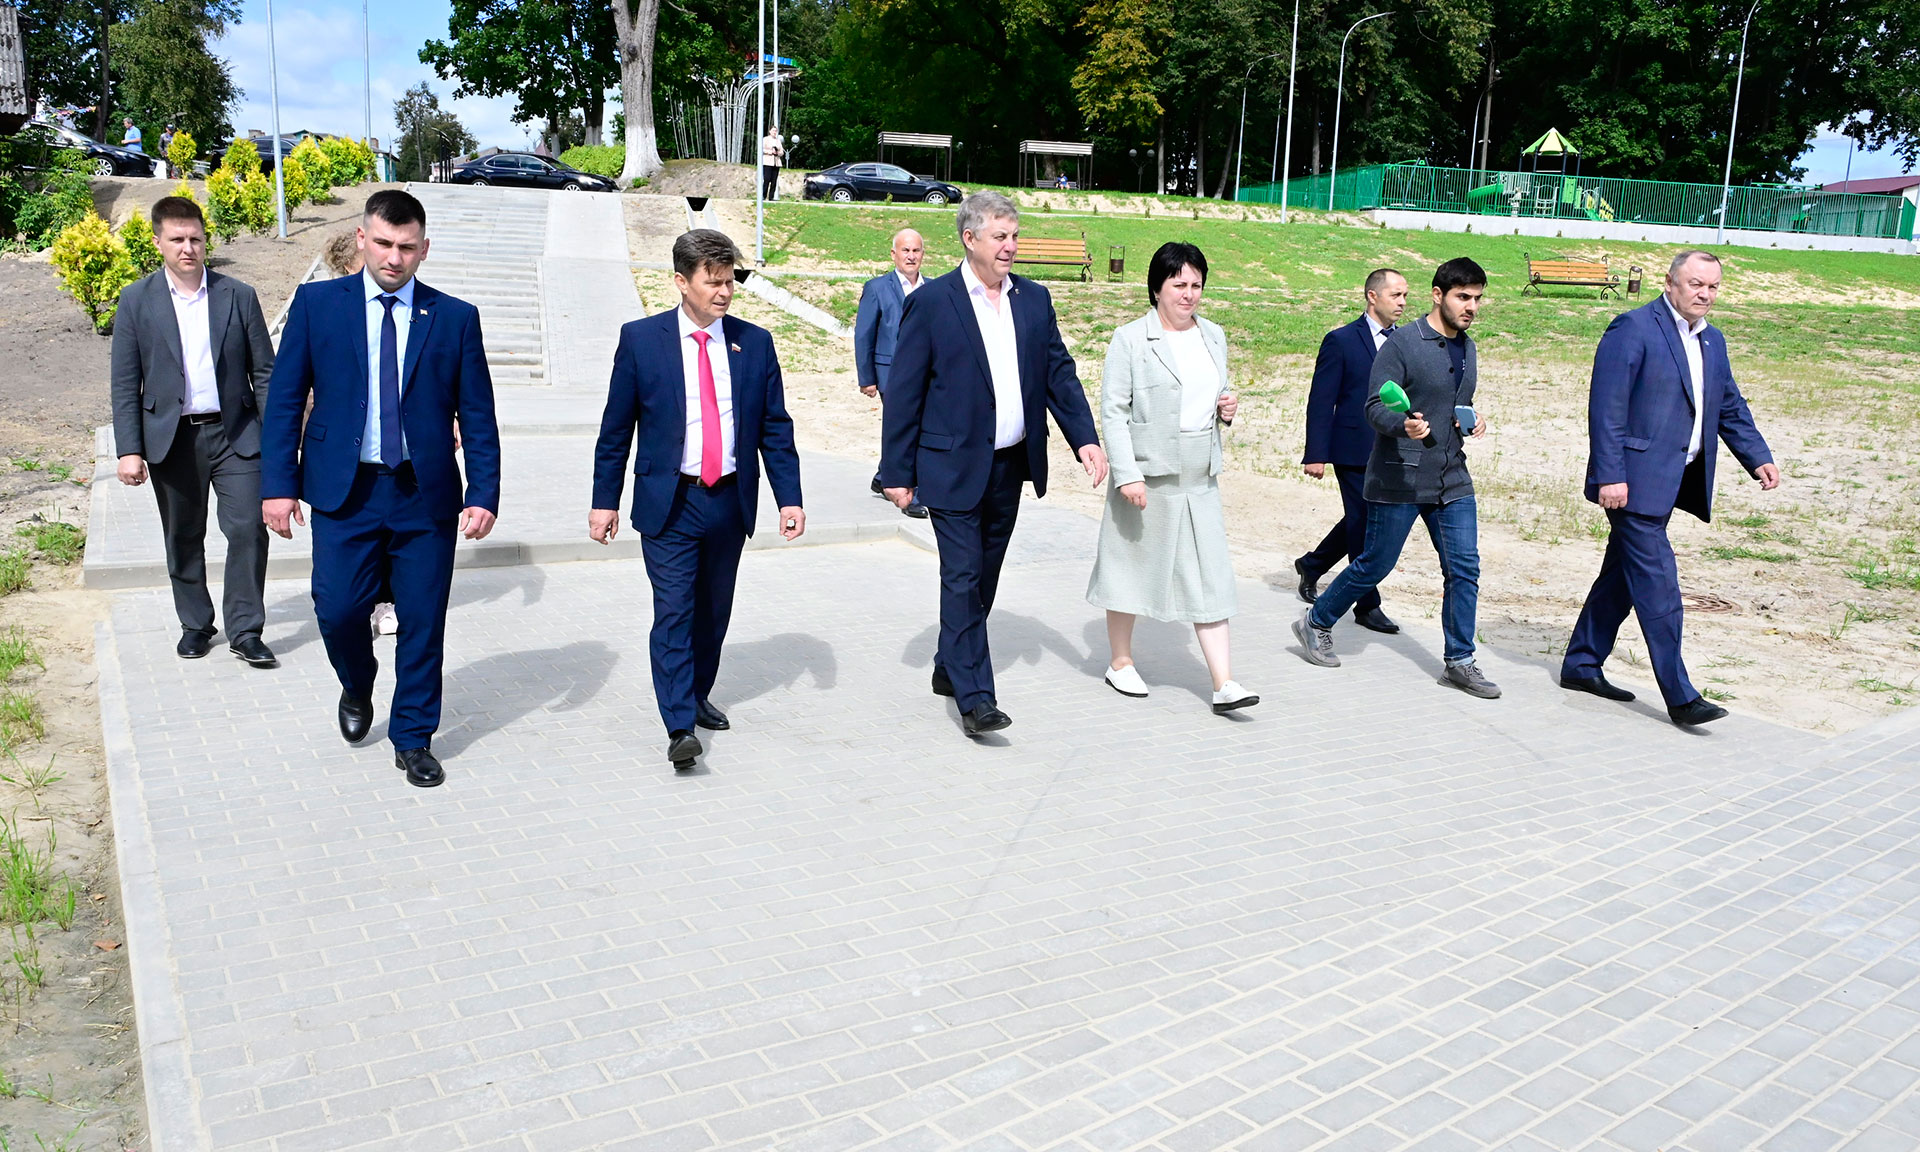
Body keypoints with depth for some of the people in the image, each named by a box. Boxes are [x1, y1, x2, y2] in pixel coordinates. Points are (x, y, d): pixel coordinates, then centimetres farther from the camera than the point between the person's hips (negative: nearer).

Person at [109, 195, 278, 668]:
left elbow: (264, 372, 4)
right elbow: (125, 385, 2)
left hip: (234, 433, -1)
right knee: (183, 539, 11)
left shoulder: (239, 296, 2)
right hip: (171, 438, 1)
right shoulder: (137, 301, 2)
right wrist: (129, 449, -6)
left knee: (248, 528, -9)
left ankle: (245, 632, 1)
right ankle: (195, 624, 27)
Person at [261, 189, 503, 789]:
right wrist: (279, 484, -3)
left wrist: (484, 494, -5)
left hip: (426, 495, 0)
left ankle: (413, 740, 20)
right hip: (344, 491, 0)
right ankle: (357, 688, 31)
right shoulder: (317, 303, 5)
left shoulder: (455, 317, 4)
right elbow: (284, 400, 4)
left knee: (423, 622, 4)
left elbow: (478, 417, 4)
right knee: (338, 608, -3)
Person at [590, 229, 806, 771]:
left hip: (731, 501, 3)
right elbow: (616, 428, 1)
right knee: (674, 611, -8)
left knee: (714, 610, 14)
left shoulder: (754, 343, 3)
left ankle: (698, 696, 33)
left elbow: (775, 427, 6)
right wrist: (605, 500, -1)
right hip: (670, 502, -3)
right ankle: (680, 726, -6)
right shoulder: (641, 339, -3)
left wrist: (789, 497, 0)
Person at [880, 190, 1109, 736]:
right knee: (962, 578, -7)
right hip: (953, 466, -5)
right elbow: (903, 392, -6)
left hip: (1011, 465, 6)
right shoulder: (931, 302, -7)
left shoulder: (1034, 299, 8)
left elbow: (1059, 373, 10)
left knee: (984, 576, 14)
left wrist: (1085, 438, -4)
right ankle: (975, 698, -4)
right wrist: (897, 472, -8)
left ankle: (950, 668, 31)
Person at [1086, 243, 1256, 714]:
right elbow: (1112, 411, -9)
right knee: (1132, 566, 9)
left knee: (1210, 577, 0)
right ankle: (1121, 663, 27)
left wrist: (1226, 409, 2)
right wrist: (1127, 474, -18)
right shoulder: (1130, 339, -6)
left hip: (1200, 479, 5)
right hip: (1147, 476, -4)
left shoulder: (1213, 336, 12)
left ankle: (1224, 683, 0)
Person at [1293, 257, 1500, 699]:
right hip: (1399, 479, -6)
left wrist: (1473, 421, 5)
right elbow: (1375, 406, -16)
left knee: (1464, 568, 1)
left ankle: (1460, 662, 12)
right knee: (1375, 564, 3)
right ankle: (1316, 623, 25)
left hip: (1452, 479, 6)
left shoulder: (1468, 349, 13)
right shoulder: (1402, 342, -10)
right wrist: (1404, 424, -35)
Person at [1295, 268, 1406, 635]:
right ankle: (1367, 605, 10)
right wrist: (1315, 454, -12)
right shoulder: (1341, 341, -7)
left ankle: (1311, 565, 38)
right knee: (1363, 525, -1)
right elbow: (1321, 401, -8)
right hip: (1354, 451, -6)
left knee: (1361, 521, 16)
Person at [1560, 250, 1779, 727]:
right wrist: (1610, 475, -21)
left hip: (1673, 481, 9)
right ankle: (1679, 695, -4)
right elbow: (1606, 406, -15)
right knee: (1657, 583, -8)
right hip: (1635, 479, -9)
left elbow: (1731, 408, 22)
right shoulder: (1633, 328, -10)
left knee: (1623, 574, 14)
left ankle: (1581, 665, 25)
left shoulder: (1712, 341, 16)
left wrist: (1757, 457, 7)